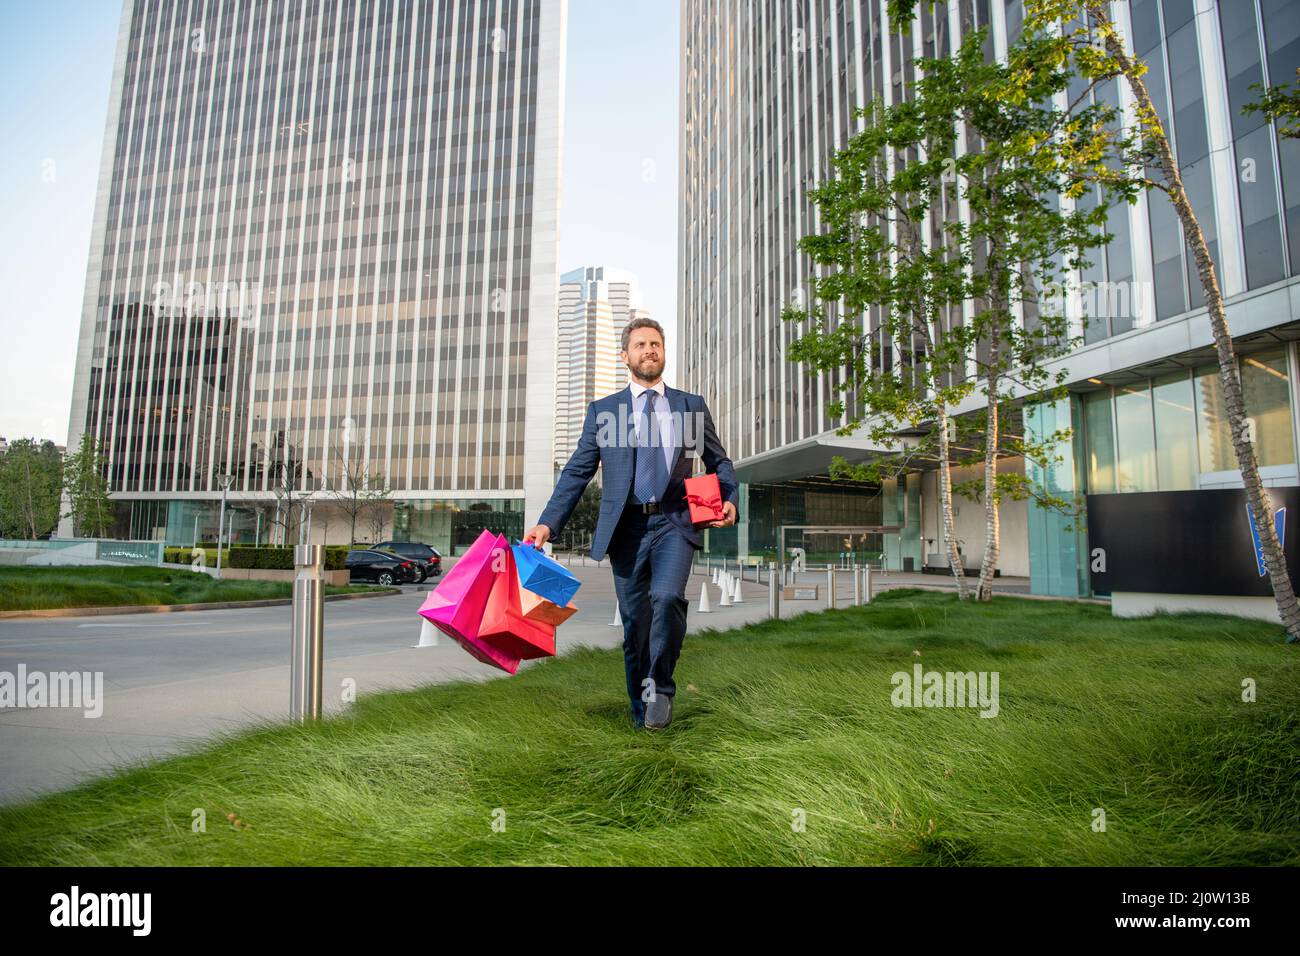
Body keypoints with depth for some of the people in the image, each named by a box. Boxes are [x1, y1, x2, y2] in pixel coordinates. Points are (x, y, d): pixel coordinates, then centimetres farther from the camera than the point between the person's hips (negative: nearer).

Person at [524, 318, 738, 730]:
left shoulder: (692, 405, 13)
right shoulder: (602, 410, 10)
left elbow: (719, 461, 19)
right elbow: (576, 472, 6)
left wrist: (729, 499, -1)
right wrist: (548, 523, -5)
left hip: (674, 521, 0)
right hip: (626, 526, 1)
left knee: (667, 597, -24)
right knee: (635, 619, 5)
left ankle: (660, 687, 0)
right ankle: (642, 709, 24)